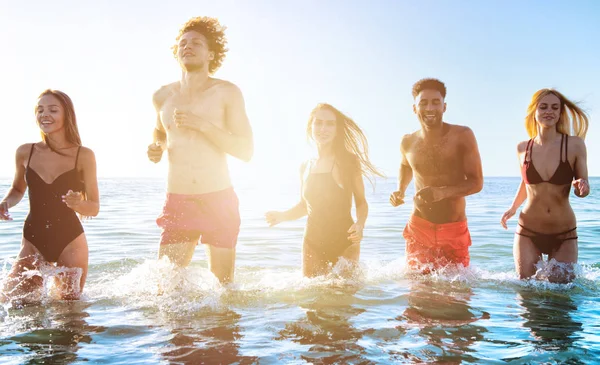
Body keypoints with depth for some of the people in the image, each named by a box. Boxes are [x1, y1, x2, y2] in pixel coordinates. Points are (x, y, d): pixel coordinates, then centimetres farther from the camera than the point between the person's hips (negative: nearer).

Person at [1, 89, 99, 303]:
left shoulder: (84, 156, -7)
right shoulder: (25, 153, -1)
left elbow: (94, 208, -3)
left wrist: (78, 204, -25)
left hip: (70, 240, -2)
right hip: (33, 240, 2)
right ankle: (40, 279, 24)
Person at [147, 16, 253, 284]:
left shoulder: (227, 93, -1)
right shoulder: (163, 96, 8)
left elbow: (246, 150, -8)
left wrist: (201, 124, -16)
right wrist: (157, 147, 5)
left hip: (219, 200, -2)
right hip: (177, 201, 2)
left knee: (223, 284, 5)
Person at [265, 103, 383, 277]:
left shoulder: (347, 162, -4)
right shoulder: (305, 167, 8)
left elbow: (361, 202, -1)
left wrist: (360, 224, -19)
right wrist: (282, 216, 3)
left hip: (344, 242, -3)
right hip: (313, 243, 4)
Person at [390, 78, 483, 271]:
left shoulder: (462, 136, -10)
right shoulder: (408, 142, 0)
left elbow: (477, 183, -11)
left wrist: (443, 192, -27)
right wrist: (400, 191, 5)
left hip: (455, 230, -2)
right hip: (419, 228, 2)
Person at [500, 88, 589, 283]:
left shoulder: (575, 145, -6)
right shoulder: (522, 148, 0)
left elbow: (584, 187, 0)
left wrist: (581, 187, -22)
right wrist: (513, 208, 10)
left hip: (564, 235, -1)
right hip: (528, 232, 1)